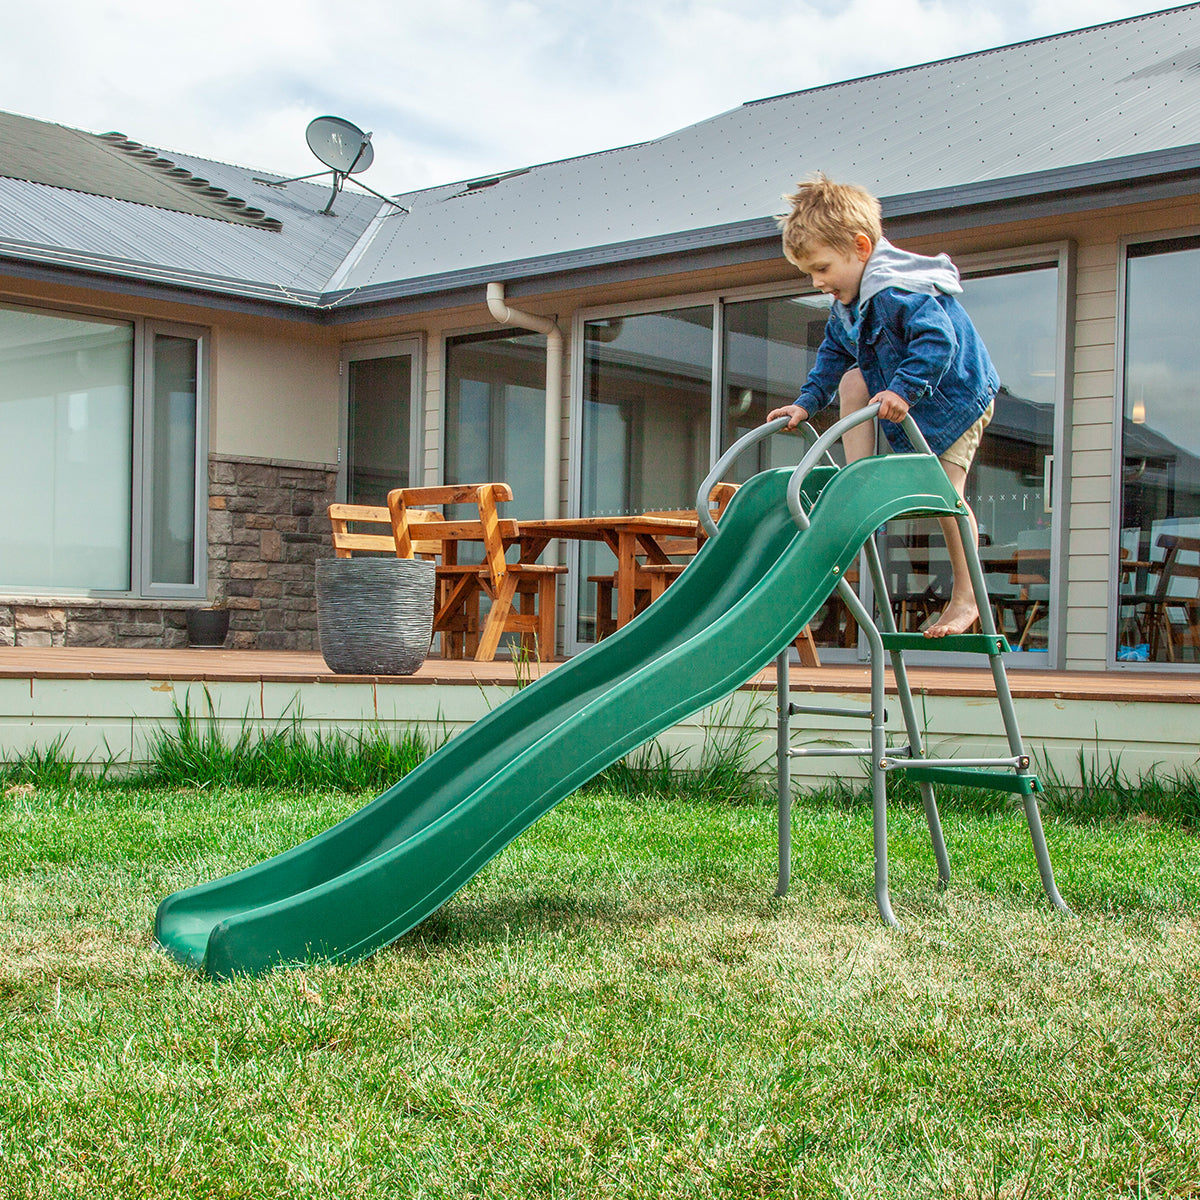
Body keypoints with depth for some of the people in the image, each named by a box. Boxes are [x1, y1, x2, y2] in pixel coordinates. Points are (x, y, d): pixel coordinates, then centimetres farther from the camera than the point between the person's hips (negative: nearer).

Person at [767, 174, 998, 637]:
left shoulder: (901, 289, -28)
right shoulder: (846, 305, 3)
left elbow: (937, 340, -38)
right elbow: (832, 356, 14)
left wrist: (904, 390, -46)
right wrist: (806, 403, 3)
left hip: (956, 394, -9)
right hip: (896, 395, 9)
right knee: (852, 381, -12)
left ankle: (966, 595, -1)